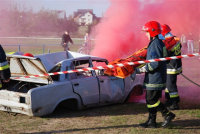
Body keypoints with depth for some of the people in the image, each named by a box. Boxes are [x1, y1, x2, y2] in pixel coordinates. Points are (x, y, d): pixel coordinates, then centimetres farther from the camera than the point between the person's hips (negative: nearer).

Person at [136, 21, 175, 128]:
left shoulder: (155, 44, -18)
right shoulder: (158, 43, 15)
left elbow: (154, 63, -24)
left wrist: (141, 70, -18)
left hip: (154, 78, -10)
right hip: (154, 78, 10)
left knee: (152, 100, -4)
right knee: (151, 100, 13)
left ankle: (168, 114, 2)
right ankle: (151, 121, 18)